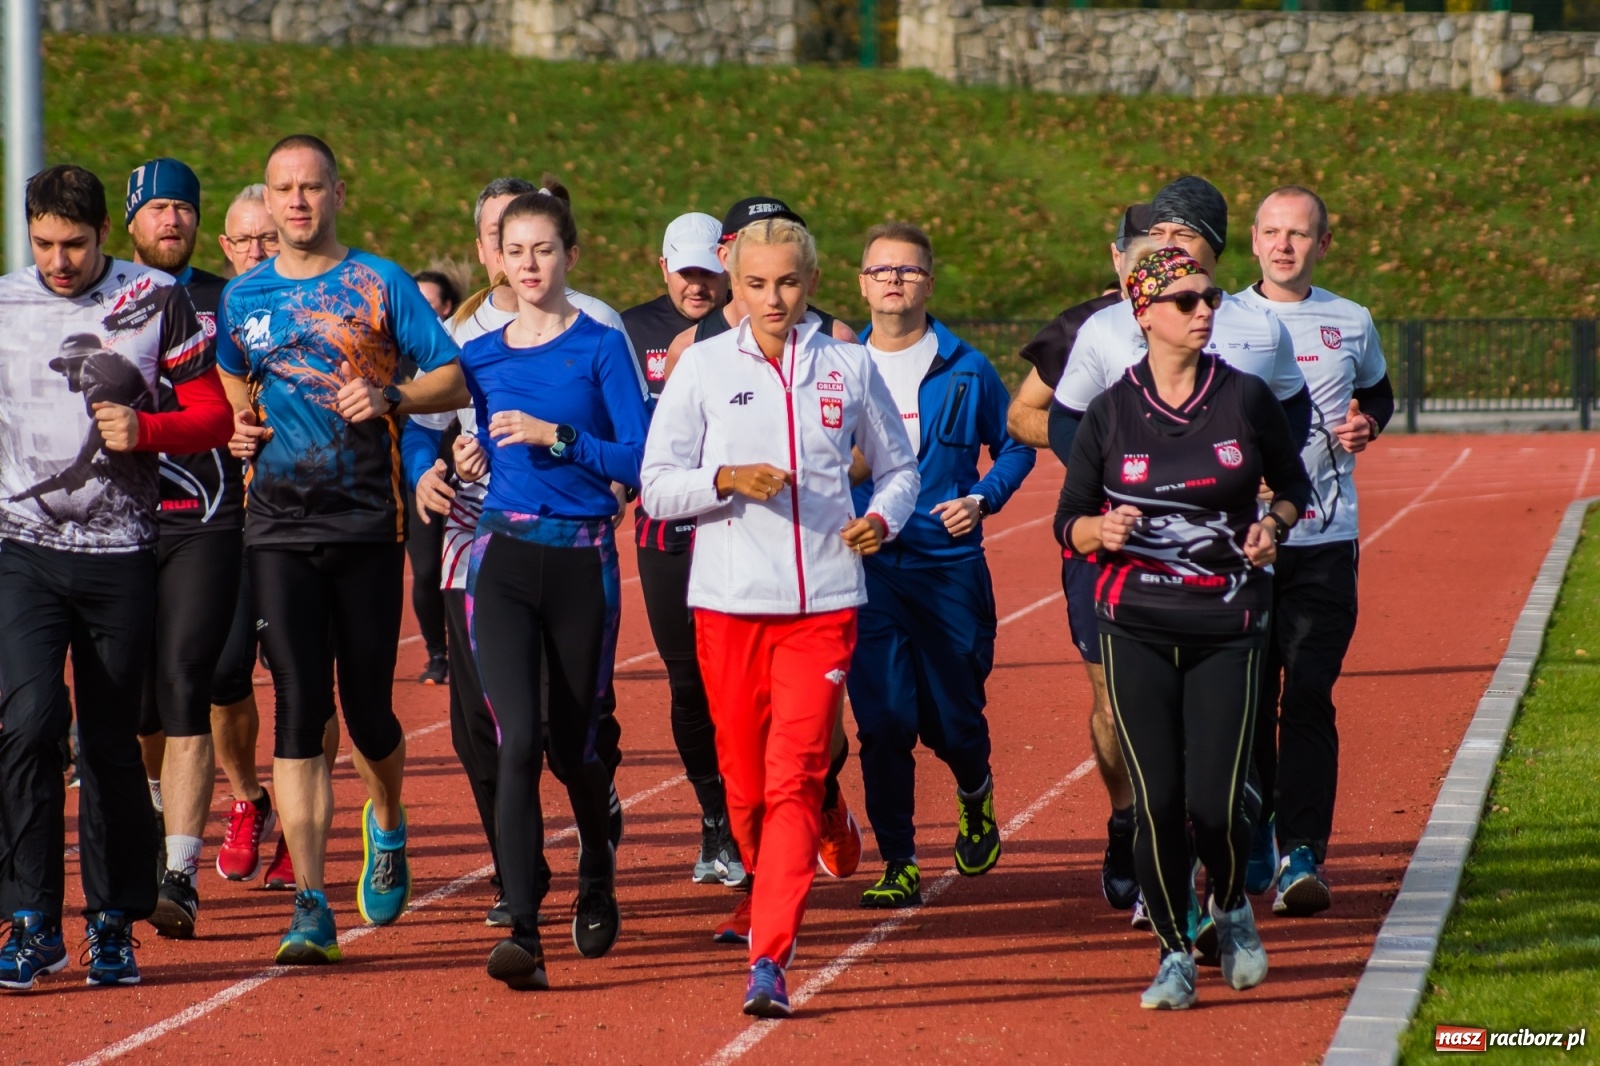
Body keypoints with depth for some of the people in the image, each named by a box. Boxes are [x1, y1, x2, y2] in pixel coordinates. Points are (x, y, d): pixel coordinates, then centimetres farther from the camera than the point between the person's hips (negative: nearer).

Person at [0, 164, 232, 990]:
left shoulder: (154, 300, 2)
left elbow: (213, 416, 4)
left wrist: (144, 429, -13)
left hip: (120, 553, 0)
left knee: (111, 743, 5)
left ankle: (114, 923, 16)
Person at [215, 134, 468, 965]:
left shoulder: (380, 285, 3)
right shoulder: (242, 298, 11)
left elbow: (455, 378, 2)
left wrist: (389, 397, -16)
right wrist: (238, 429, 4)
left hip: (368, 523, -1)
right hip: (279, 528, 1)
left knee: (368, 709, 4)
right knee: (298, 708, -8)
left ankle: (387, 823, 38)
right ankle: (310, 906, -10)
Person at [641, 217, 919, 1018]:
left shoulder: (848, 366, 7)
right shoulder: (704, 366, 4)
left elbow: (897, 465, 18)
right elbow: (657, 486, 2)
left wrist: (882, 518, -3)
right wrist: (727, 480, -16)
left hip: (822, 601, -1)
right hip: (729, 601, 1)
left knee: (794, 777, -12)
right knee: (745, 779, 6)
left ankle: (769, 961, -16)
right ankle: (768, 891, 37)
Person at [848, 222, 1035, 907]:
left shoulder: (965, 371, 4)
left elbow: (1015, 447, 13)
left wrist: (982, 499, -3)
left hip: (949, 567, 0)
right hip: (866, 569, 0)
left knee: (952, 717, 3)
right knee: (883, 722, -7)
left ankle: (975, 795, 37)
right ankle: (898, 865, 2)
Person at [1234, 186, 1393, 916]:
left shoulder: (1351, 324, 8)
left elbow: (1379, 393, 25)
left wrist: (1367, 424, 2)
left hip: (1324, 539, 0)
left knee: (1309, 697, -9)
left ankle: (1302, 855, -12)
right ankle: (1252, 843, 18)